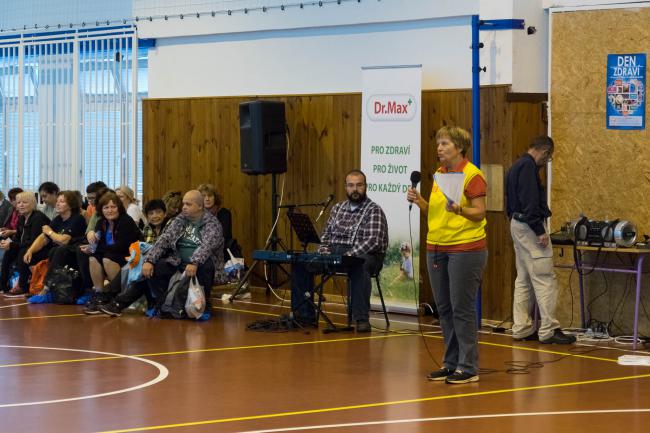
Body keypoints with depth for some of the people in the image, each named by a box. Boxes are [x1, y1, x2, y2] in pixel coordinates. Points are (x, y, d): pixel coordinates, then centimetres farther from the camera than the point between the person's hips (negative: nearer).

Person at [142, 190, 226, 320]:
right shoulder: (179, 220, 9)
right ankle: (161, 303, 2)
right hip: (178, 261, 4)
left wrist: (194, 263, -43)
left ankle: (204, 304, -15)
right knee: (155, 268, -18)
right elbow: (164, 240, -1)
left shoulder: (212, 224, -7)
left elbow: (206, 246, -25)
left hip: (201, 264, -4)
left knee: (205, 266, -37)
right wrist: (149, 261, -16)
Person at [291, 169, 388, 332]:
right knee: (300, 264, -9)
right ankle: (305, 315, -2)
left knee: (359, 267, -41)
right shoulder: (337, 208, 18)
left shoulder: (374, 211, -2)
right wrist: (324, 253, -2)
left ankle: (361, 318, -38)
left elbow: (372, 242, -15)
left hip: (364, 256, -6)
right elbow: (326, 235, 20)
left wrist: (347, 256, -25)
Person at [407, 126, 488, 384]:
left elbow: (480, 213, -12)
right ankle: (451, 363, 19)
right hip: (436, 247, 8)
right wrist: (418, 201, 0)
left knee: (462, 308, -5)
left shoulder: (472, 175, -10)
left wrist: (459, 210, -30)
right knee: (444, 309, 10)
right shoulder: (439, 174, 13)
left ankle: (468, 367, 1)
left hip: (465, 248, -8)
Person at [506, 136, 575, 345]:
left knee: (523, 280, 13)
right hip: (528, 226, -11)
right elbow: (529, 201, -23)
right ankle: (548, 331, -8)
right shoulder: (529, 167, -15)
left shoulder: (517, 166, 17)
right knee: (545, 279, -8)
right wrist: (540, 231, -23)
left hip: (516, 224, 11)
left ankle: (522, 328, 15)